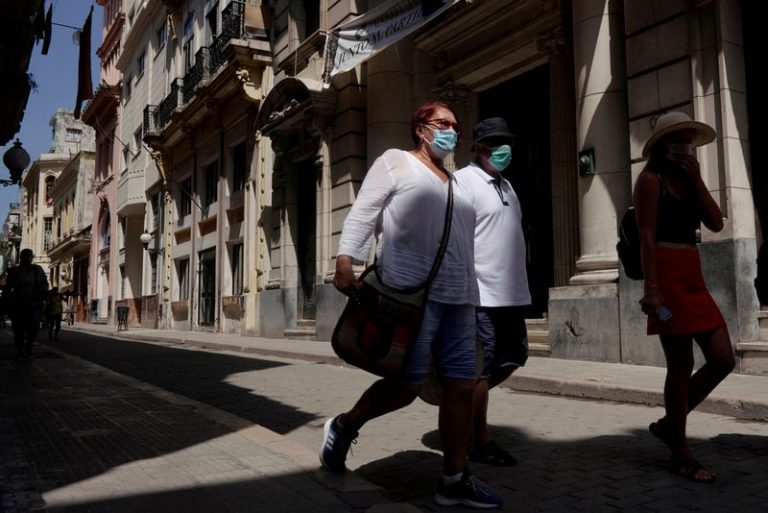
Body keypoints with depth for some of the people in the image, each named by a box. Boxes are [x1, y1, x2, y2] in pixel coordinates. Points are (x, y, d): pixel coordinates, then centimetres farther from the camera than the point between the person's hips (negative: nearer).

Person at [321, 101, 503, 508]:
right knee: (407, 384, -6)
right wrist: (345, 263, -17)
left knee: (462, 385, 2)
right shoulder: (396, 161, 6)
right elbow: (362, 215, -4)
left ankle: (454, 479, 13)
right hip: (412, 292, -7)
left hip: (457, 297, 7)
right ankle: (343, 427, 19)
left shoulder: (454, 182, 25)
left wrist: (468, 294, 17)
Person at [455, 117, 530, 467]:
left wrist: (518, 286, 20)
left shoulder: (506, 185, 19)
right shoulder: (462, 181, -7)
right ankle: (481, 441, 13)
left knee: (512, 359, 15)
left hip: (512, 293, 9)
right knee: (481, 368, 0)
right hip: (481, 294, -9)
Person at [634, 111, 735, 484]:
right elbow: (647, 236, -12)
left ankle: (669, 423, 20)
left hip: (694, 278, 8)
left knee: (723, 360, 4)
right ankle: (681, 455, 9)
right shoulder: (651, 179, -3)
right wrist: (651, 288, -21)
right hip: (668, 276, -8)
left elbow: (716, 224, 8)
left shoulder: (689, 181, 19)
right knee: (681, 366, -4)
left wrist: (697, 181, 2)